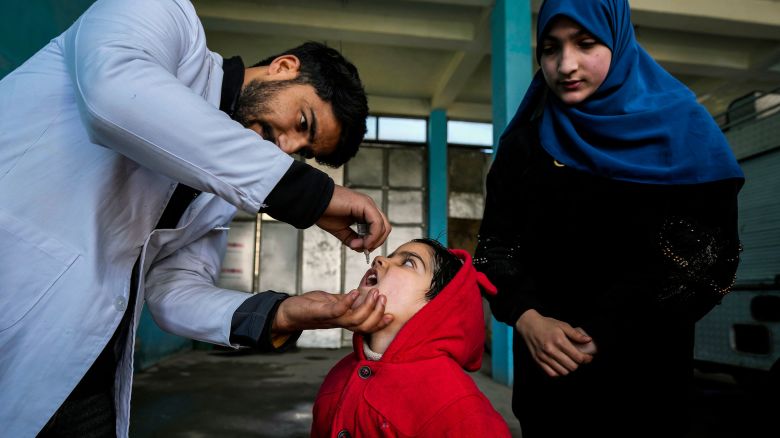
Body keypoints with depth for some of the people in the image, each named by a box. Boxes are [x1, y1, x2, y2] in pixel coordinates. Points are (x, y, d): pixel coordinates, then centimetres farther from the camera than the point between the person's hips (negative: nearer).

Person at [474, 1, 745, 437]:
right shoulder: (524, 140, 3)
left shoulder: (681, 127, -4)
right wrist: (527, 318, -18)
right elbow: (496, 243, 0)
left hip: (646, 363, -2)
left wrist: (605, 334, -18)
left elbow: (708, 254, -10)